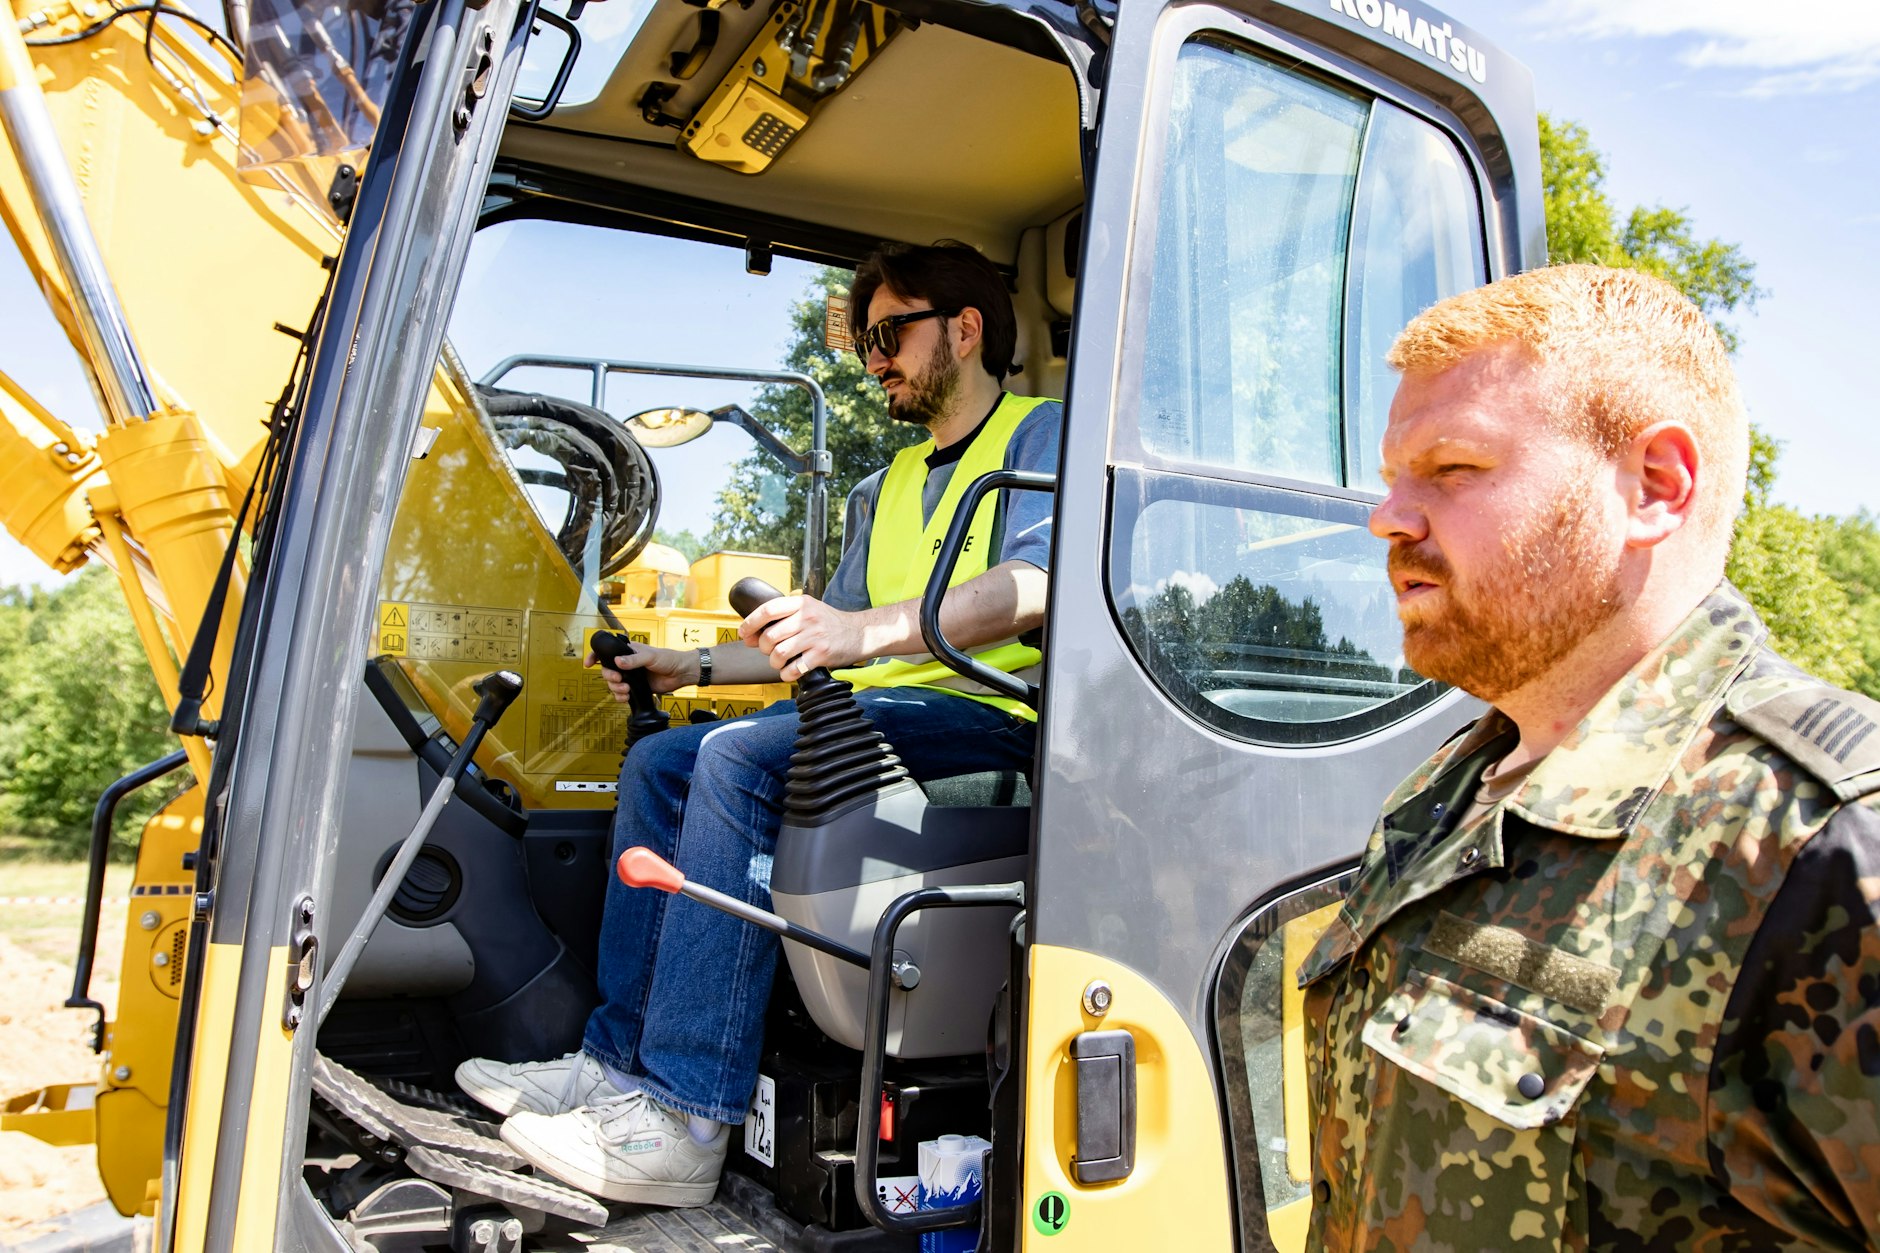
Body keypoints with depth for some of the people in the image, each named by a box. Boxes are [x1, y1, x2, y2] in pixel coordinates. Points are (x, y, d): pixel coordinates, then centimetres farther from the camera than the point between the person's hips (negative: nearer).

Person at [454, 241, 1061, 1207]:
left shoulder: (1041, 431, -1)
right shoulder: (897, 482, 27)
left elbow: (1042, 582, -22)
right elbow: (827, 637, 27)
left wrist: (870, 631, -35)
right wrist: (693, 667, 20)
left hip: (985, 716, -9)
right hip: (875, 713, 9)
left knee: (737, 758, -28)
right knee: (659, 762, 1)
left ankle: (683, 1122, -25)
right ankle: (617, 1060, 0)